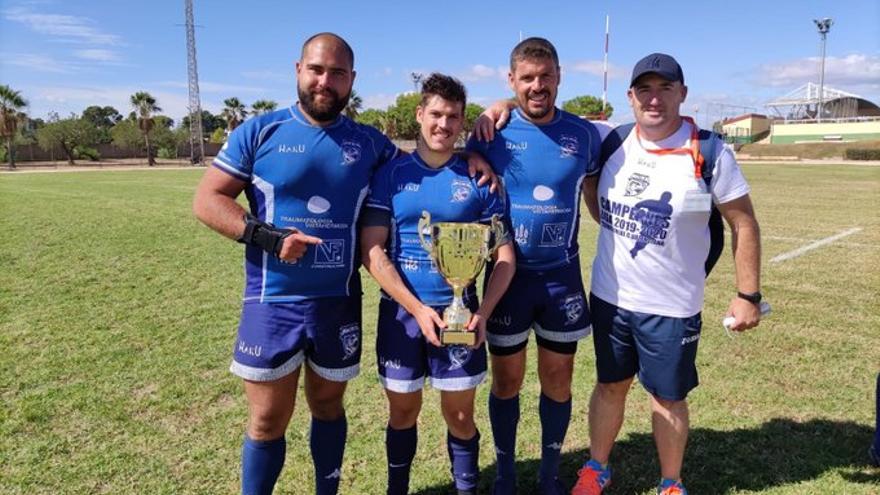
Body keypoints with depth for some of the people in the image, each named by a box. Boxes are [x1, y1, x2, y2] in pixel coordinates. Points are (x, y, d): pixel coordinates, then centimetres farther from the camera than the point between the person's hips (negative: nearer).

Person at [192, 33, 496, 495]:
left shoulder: (369, 142, 3)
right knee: (268, 420, 8)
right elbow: (206, 199, -4)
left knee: (328, 405, 19)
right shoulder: (259, 131, -3)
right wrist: (268, 237, -18)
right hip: (273, 302, -2)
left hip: (340, 302, 2)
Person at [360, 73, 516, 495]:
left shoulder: (478, 179, -1)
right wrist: (418, 308, -14)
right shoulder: (391, 174, -2)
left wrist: (483, 312, -14)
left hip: (460, 310, 0)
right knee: (403, 412, 14)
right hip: (401, 310, 0)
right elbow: (371, 252, -7)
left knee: (460, 416, 9)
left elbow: (504, 256, 0)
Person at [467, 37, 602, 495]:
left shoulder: (584, 135, -1)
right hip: (509, 274, -1)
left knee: (557, 382, 12)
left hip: (563, 274, 2)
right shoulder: (493, 133, -6)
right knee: (506, 382, 10)